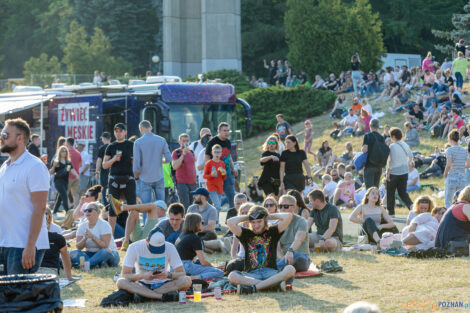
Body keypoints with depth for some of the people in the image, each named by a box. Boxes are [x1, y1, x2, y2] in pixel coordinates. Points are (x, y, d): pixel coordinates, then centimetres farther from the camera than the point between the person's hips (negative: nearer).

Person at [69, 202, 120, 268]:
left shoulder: (104, 225, -9)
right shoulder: (82, 226, 4)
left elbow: (105, 246, -18)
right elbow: (78, 247, -3)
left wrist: (92, 237, -29)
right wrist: (85, 238, -22)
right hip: (91, 254, 4)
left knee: (105, 251, -39)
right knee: (72, 253, -21)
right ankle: (97, 264, -35)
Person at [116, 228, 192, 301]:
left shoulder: (170, 247, -10)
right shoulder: (134, 247, -13)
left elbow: (182, 273, -8)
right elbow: (124, 275, -13)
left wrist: (169, 275, -30)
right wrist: (143, 276, -31)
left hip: (162, 285, 1)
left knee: (187, 281, -28)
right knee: (120, 282, -31)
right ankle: (162, 296, -39)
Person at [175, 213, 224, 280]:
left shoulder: (182, 235, 19)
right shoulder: (195, 238, -7)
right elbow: (203, 262, -9)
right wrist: (212, 266, 10)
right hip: (186, 267, -9)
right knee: (220, 273, -15)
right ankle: (192, 278, -29)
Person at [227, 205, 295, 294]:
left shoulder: (272, 232, 12)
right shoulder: (246, 234, 13)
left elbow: (288, 217, 0)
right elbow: (230, 222, -2)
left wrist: (270, 216, 11)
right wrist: (246, 217, 11)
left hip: (270, 272, 0)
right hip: (251, 275, 0)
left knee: (290, 269, -30)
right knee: (232, 276, -31)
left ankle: (253, 287, -36)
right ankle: (274, 284, -35)